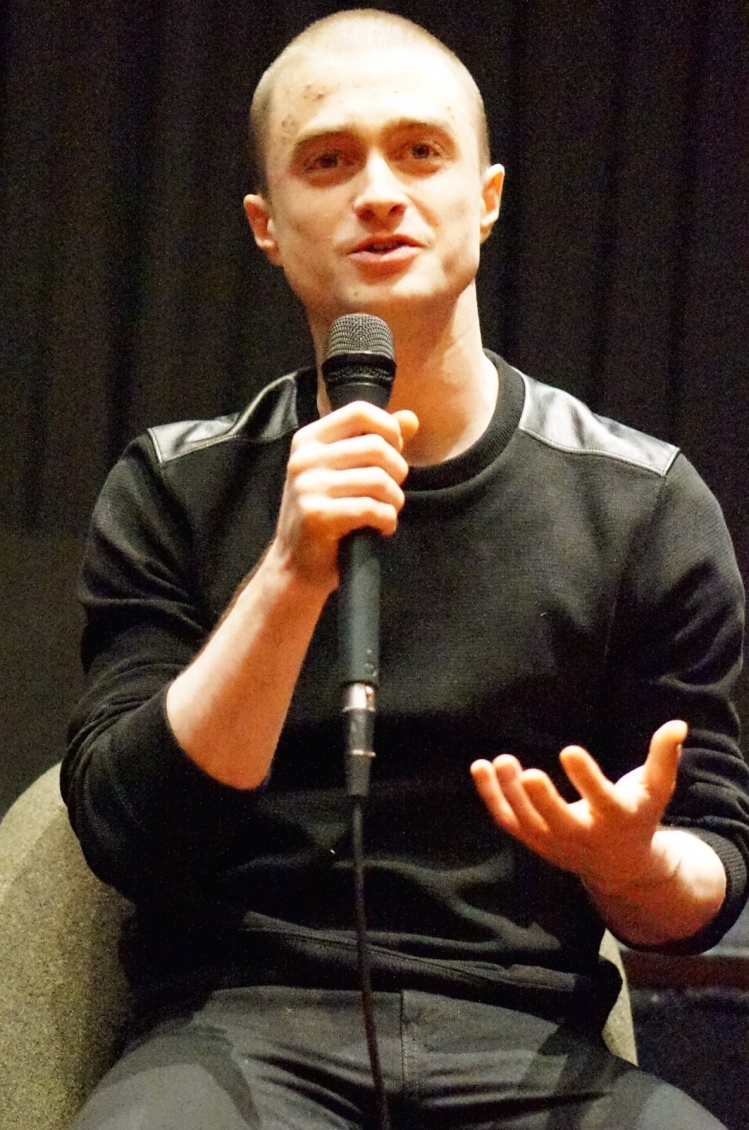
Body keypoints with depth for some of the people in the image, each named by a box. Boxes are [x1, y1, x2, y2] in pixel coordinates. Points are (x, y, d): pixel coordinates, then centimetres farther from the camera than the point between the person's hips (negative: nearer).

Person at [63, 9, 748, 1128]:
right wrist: (293, 576, -17)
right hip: (241, 1026, -1)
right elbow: (128, 837, -5)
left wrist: (634, 865, -15)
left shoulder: (644, 504, 6)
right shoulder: (173, 490, 6)